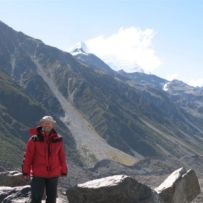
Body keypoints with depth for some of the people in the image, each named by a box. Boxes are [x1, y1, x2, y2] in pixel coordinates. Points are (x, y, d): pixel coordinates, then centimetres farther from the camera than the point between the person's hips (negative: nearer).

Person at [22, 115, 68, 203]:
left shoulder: (58, 139, 0)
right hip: (38, 174, -3)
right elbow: (28, 156, -6)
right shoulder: (35, 139, -8)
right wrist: (26, 172, -6)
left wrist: (63, 171, 8)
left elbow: (61, 156, 6)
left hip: (53, 174, 3)